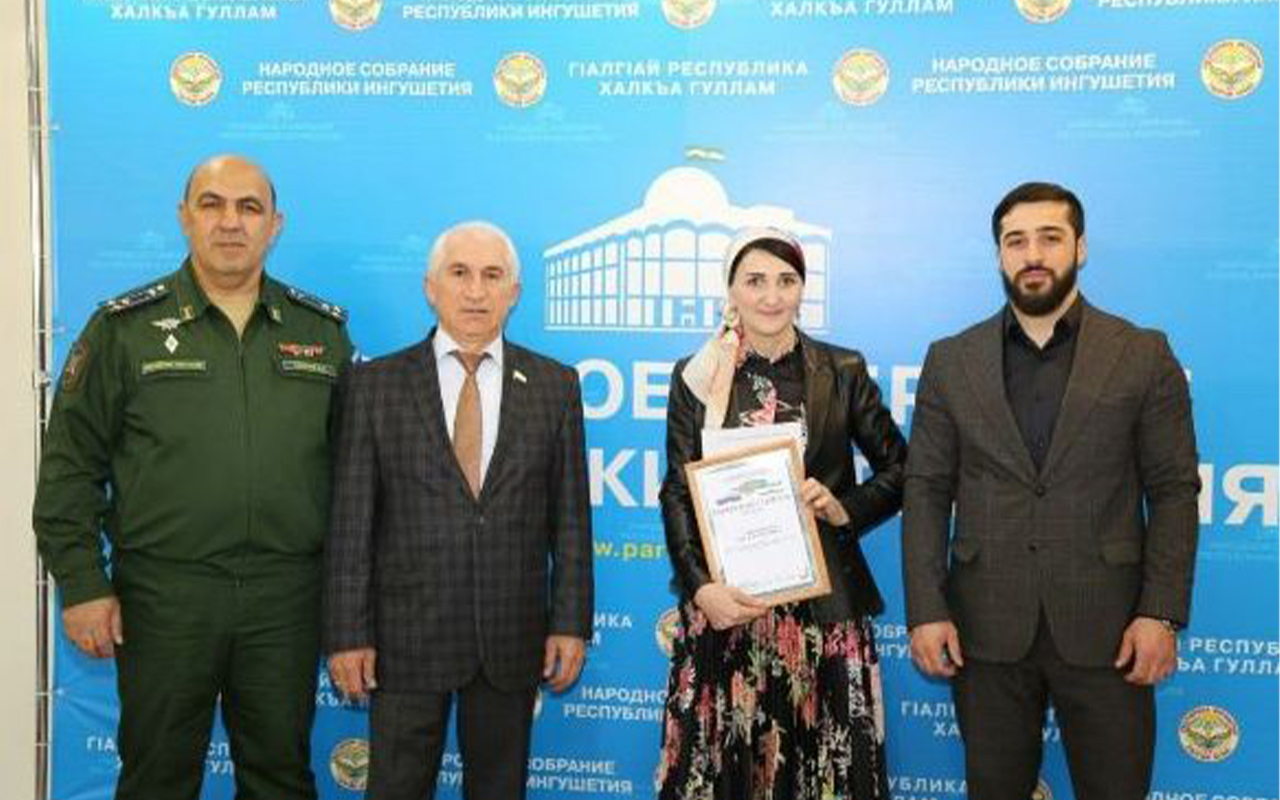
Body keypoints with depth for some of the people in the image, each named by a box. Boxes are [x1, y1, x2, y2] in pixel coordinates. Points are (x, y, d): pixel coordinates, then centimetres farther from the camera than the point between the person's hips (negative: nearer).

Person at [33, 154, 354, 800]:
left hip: (287, 597, 2)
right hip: (164, 593, -1)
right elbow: (70, 467, 1)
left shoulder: (323, 332, 7)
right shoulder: (124, 327, 1)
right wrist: (81, 585, -5)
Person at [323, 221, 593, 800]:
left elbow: (570, 516, 4)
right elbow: (351, 519, -3)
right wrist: (347, 632, -5)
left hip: (513, 638, 1)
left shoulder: (555, 385, 3)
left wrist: (571, 622, 0)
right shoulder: (375, 384, -1)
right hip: (405, 636, -1)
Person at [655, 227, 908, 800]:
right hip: (724, 603, 0)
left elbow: (898, 470, 10)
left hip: (823, 605, 0)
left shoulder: (843, 372, 4)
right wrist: (700, 587, -13)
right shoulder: (696, 378, 4)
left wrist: (845, 510, -9)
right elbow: (677, 495, 1)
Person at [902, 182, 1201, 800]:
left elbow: (1174, 490, 0)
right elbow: (926, 490, 2)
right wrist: (926, 610, -5)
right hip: (986, 627, 1)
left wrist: (1162, 612, -8)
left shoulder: (1143, 356, 1)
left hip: (1105, 626, -1)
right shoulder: (950, 361, 5)